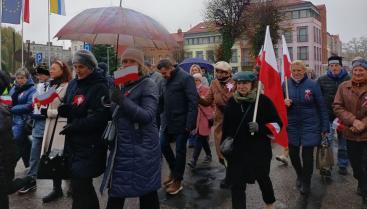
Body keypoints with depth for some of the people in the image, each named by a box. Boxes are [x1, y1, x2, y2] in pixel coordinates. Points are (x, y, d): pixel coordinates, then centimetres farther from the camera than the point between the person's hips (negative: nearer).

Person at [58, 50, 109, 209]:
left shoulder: (100, 87, -12)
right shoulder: (72, 84, 11)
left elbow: (101, 116, -20)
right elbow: (69, 110, 17)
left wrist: (75, 125, -20)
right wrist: (63, 109, -6)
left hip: (90, 145, -7)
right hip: (73, 142, 7)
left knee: (80, 187, -4)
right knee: (82, 185, 17)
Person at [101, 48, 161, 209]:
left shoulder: (148, 85, -9)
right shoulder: (122, 84, 12)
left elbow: (148, 116, -22)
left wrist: (123, 101, -27)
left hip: (141, 148, -7)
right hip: (121, 146, 7)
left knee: (147, 191, 7)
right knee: (115, 192, 14)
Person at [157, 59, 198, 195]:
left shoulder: (185, 78, -14)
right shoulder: (167, 80, 11)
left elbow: (193, 102, -19)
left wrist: (190, 123, -23)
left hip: (181, 123, -8)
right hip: (169, 122, 8)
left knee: (180, 151, 3)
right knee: (163, 145, 13)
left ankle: (178, 181, 19)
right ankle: (174, 171, 34)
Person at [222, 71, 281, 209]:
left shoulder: (263, 100, -12)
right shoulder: (232, 102, 0)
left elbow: (277, 124, -9)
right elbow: (226, 126, 9)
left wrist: (260, 128, -24)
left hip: (259, 150, -2)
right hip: (237, 150, 2)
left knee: (263, 178, 21)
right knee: (236, 184, 2)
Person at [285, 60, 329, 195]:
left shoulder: (312, 85, -7)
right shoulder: (286, 84, 0)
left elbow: (322, 107, -3)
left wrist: (325, 127, -4)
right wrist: (284, 103, -13)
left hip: (309, 125, -3)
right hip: (292, 125, 3)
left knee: (307, 155, 0)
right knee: (293, 154, 11)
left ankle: (306, 182, 24)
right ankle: (300, 175, 41)